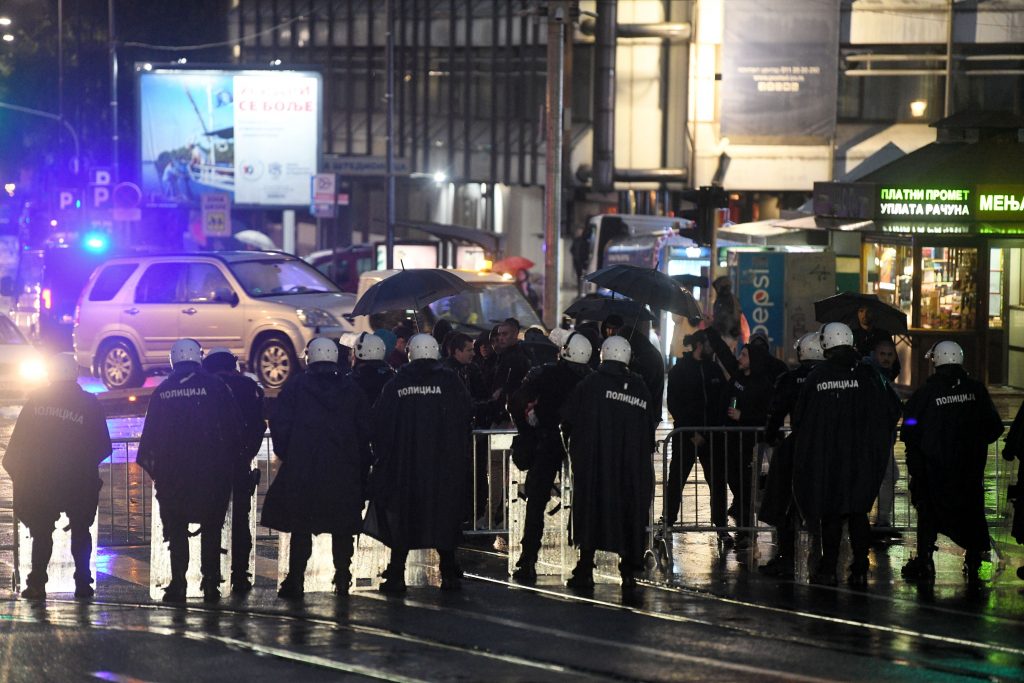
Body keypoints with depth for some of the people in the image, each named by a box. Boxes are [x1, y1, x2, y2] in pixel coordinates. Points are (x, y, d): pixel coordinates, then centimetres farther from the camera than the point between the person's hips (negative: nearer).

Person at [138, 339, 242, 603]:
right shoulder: (215, 386, -2)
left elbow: (150, 433, 6)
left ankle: (178, 584, -1)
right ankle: (211, 584, 2)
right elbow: (234, 427, -1)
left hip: (172, 472, 1)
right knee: (211, 529, 7)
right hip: (212, 471, -1)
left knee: (176, 530, 6)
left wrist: (150, 466, 14)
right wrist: (234, 460, 8)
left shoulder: (162, 391, 3)